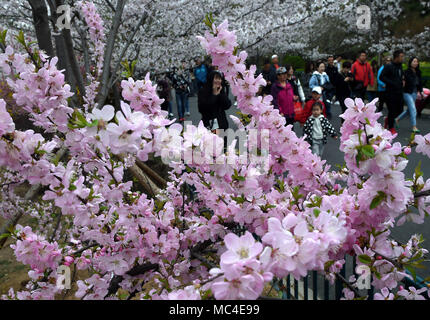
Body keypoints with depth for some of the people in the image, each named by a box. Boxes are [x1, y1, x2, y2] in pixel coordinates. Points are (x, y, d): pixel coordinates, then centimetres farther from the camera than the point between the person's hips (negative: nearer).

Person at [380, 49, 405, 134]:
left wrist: (403, 80, 7)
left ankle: (388, 119, 34)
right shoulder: (389, 66, -10)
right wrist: (392, 83, -20)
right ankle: (391, 127, 13)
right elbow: (382, 77, -15)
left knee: (400, 110, 9)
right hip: (391, 92, -7)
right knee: (392, 110, -2)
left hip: (399, 92, 7)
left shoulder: (400, 67, 13)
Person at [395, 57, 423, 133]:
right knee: (413, 109, -12)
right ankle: (414, 127, -8)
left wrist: (420, 91, 7)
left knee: (409, 109, 16)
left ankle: (397, 119, 36)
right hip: (407, 93, -7)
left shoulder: (418, 73, 7)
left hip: (414, 93, 7)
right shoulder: (406, 72, -12)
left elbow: (420, 83, 14)